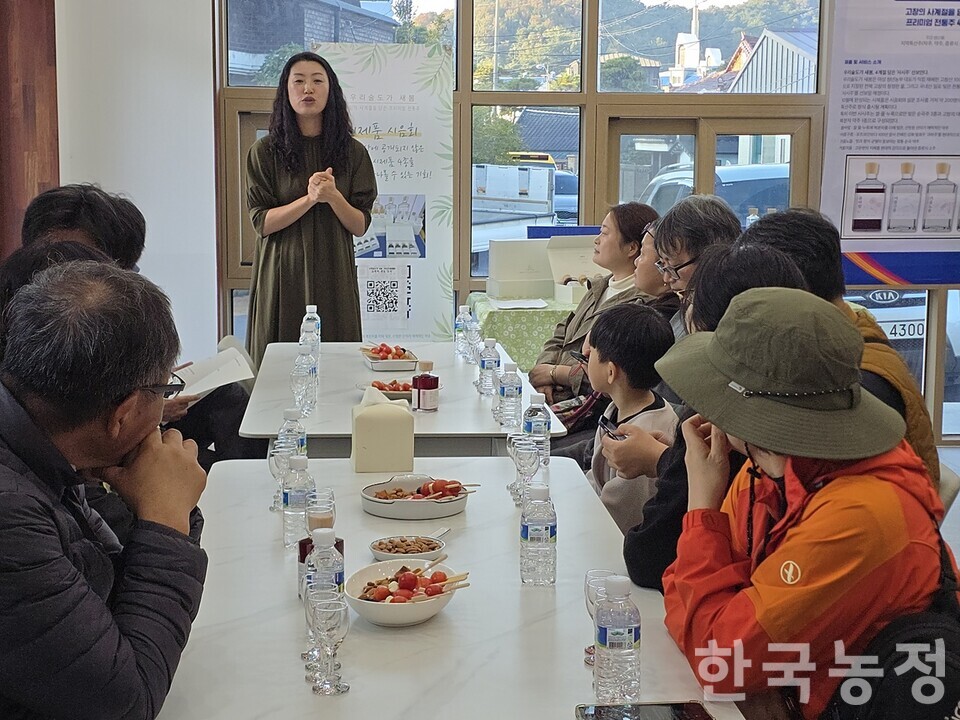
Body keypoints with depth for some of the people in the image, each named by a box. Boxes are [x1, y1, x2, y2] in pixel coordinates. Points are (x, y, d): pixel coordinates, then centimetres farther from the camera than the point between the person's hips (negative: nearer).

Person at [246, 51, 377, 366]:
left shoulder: (353, 152, 5)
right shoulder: (265, 151, 1)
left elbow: (360, 226, 2)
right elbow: (262, 222, -5)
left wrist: (333, 197, -17)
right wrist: (310, 199, -18)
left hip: (333, 274, 1)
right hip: (282, 273, -1)